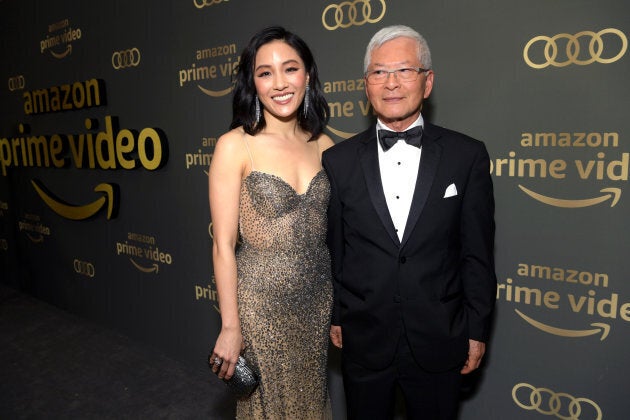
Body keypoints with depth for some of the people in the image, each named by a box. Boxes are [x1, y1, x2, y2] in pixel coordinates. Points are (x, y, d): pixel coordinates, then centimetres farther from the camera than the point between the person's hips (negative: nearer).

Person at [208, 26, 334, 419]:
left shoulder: (323, 144, 0)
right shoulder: (235, 145, -13)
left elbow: (329, 228, 7)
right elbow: (224, 244, -11)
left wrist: (341, 307, 8)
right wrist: (230, 326, -9)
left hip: (318, 299, 4)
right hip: (261, 302, -4)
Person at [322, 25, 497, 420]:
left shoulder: (467, 155, -5)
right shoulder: (338, 160, -3)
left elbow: (478, 253, -2)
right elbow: (332, 250, 1)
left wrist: (477, 330, 0)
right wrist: (334, 317, 6)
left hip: (439, 342, 0)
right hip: (364, 341, 1)